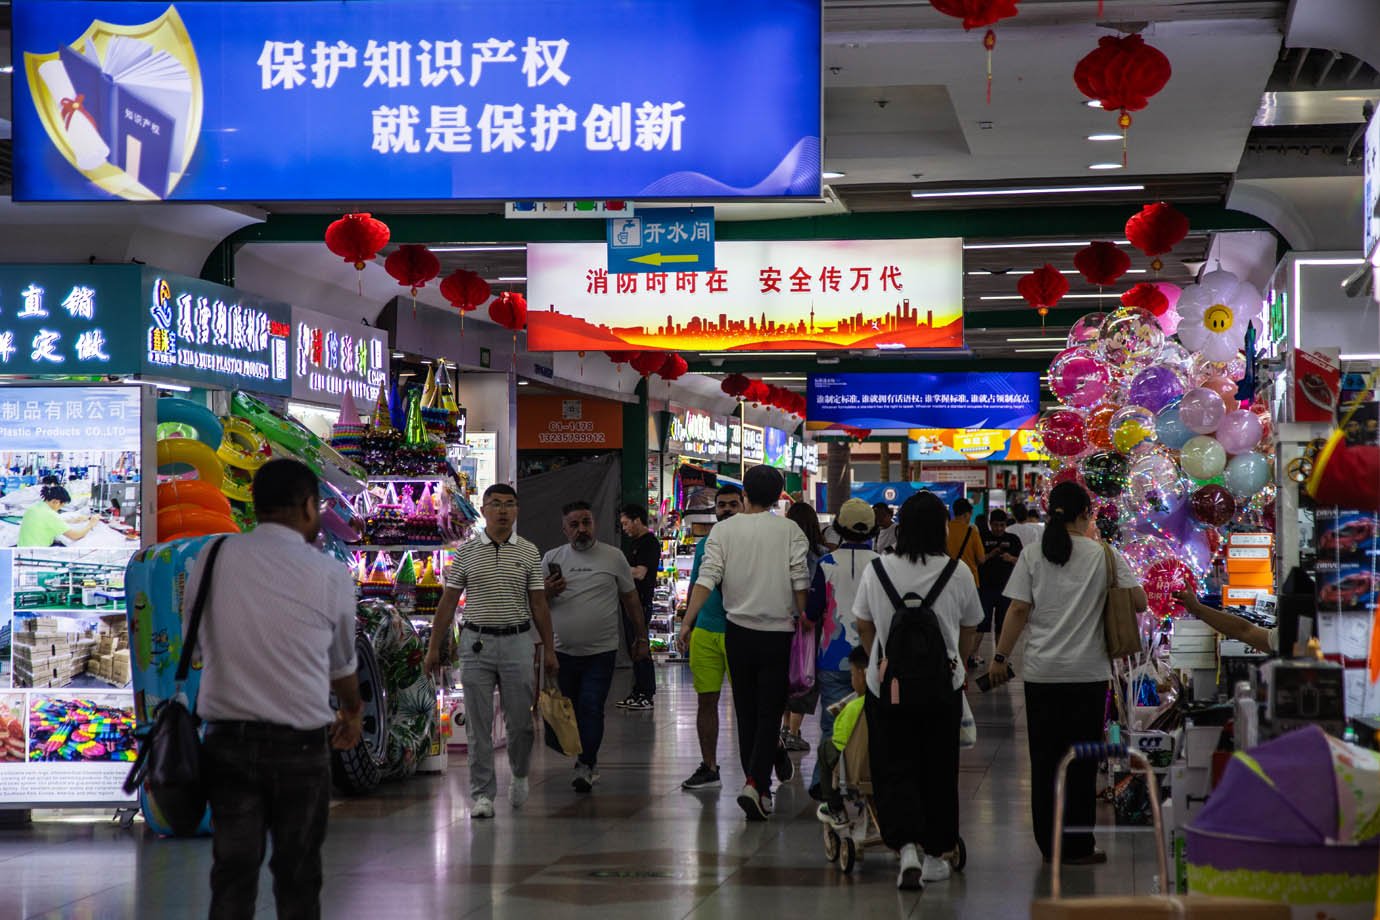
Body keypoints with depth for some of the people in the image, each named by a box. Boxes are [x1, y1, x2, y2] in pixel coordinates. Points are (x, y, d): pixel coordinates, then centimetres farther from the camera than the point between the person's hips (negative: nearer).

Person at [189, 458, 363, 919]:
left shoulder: (213, 560, 0)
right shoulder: (329, 574, -4)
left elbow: (198, 644, 10)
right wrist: (353, 712, 34)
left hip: (227, 740, 2)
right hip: (300, 744, -1)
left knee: (232, 873, 6)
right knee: (297, 876, 10)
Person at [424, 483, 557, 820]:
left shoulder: (529, 553, 5)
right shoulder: (465, 552, 3)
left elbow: (539, 605, 7)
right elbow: (448, 602, 5)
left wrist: (549, 650, 4)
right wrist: (434, 646, 2)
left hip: (517, 642, 0)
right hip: (476, 642, 0)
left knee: (520, 721, 4)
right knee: (478, 725, 0)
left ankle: (520, 776, 30)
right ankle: (483, 793, 6)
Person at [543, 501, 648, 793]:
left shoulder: (613, 557, 3)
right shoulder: (551, 559, 6)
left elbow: (630, 599, 10)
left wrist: (641, 638, 10)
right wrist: (548, 592, -12)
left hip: (601, 651, -3)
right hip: (562, 651, 3)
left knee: (591, 708, -11)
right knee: (569, 711, 11)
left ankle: (585, 766, -9)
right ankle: (589, 761, 26)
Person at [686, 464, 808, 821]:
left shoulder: (723, 530, 0)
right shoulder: (789, 531, -3)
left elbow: (707, 578, -9)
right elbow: (800, 581, -6)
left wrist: (687, 622, -11)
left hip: (738, 631, 2)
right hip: (778, 631, -2)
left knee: (746, 712, 13)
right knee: (770, 712, 0)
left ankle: (758, 786, 19)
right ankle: (756, 784, -17)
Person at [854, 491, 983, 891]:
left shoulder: (876, 571, -4)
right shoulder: (958, 573, -6)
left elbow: (864, 628, 8)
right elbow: (969, 631, 7)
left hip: (887, 684, 0)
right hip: (942, 687, 0)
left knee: (894, 770, 4)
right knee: (938, 770, 13)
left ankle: (907, 846, -15)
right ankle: (935, 855, 21)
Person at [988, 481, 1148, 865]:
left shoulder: (1033, 554, 0)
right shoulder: (1103, 554, -3)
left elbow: (1018, 610, -3)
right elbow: (1138, 601, -3)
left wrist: (1000, 657, 4)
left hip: (1042, 672, 1)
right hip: (1088, 672, -1)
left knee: (1044, 759, 8)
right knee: (1081, 761, 4)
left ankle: (1049, 844, 13)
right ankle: (1077, 845, 5)